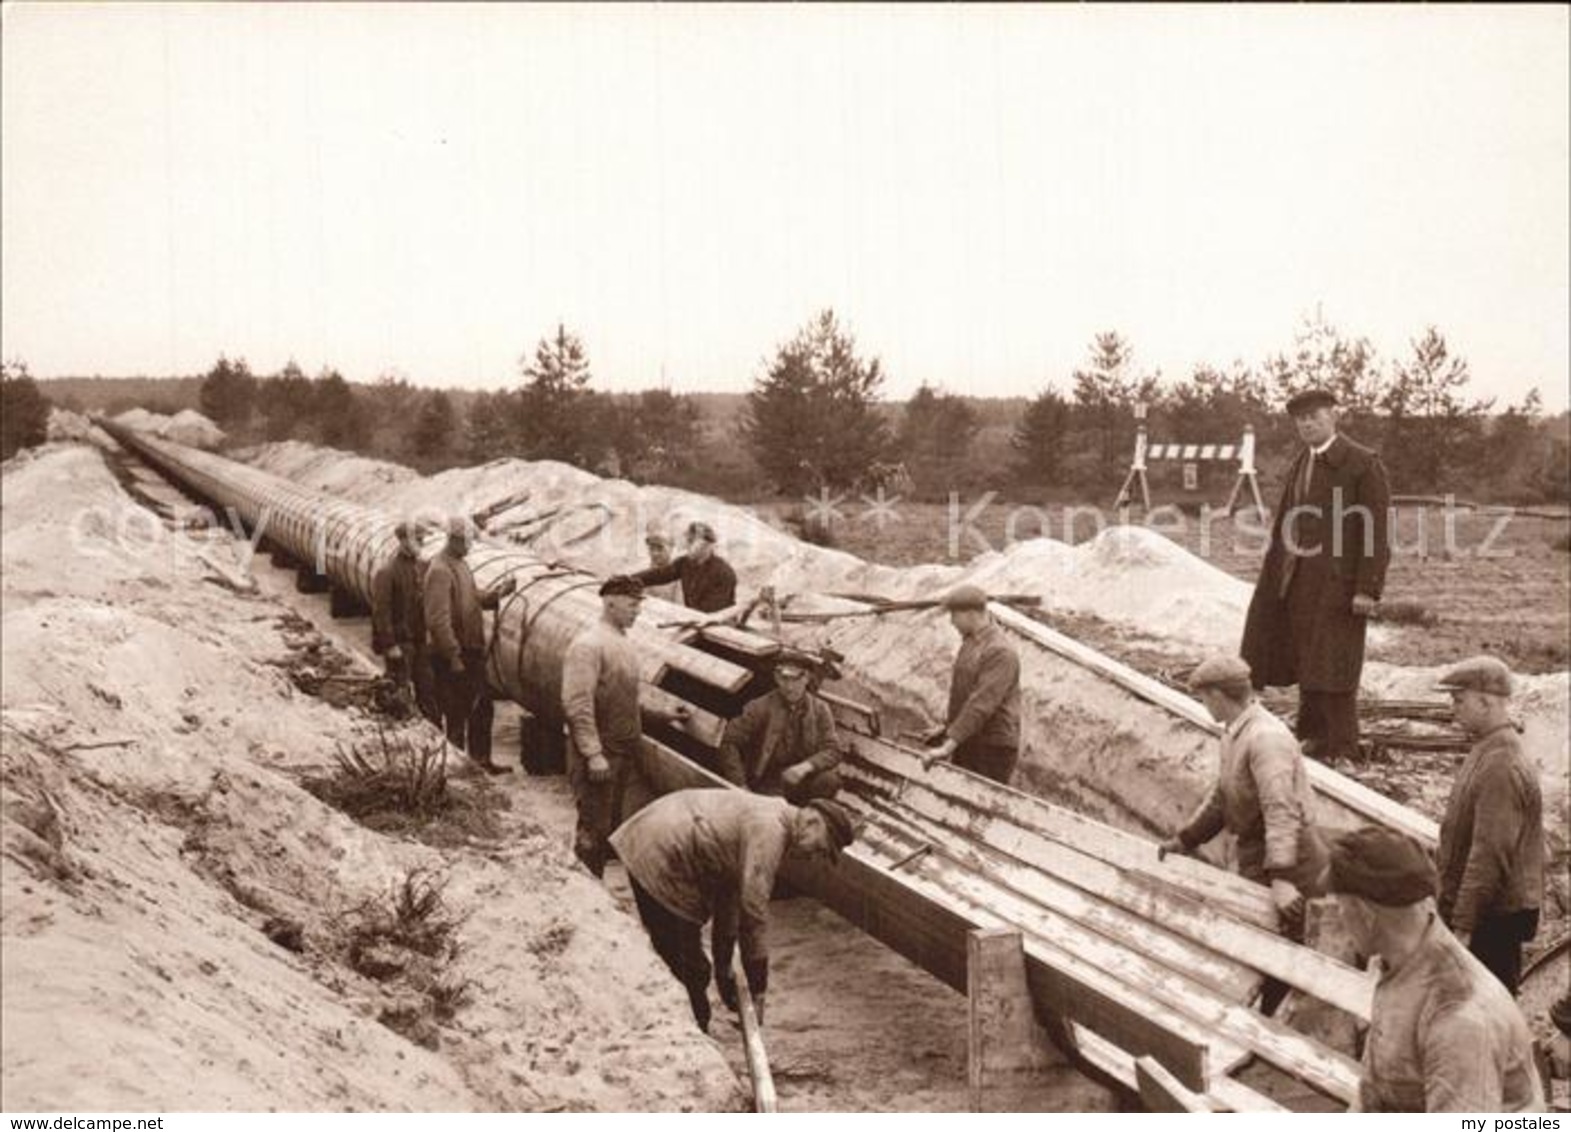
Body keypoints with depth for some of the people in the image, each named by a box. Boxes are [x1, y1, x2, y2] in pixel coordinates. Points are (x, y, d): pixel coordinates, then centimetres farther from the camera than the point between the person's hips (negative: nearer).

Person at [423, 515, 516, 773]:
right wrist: (454, 656, -23)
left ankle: (481, 761, 29)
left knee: (482, 709, 17)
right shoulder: (440, 570, -18)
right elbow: (438, 619, -23)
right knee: (456, 715, 0)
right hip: (453, 657, -10)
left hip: (471, 652, 10)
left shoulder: (461, 565, 12)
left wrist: (498, 593, 3)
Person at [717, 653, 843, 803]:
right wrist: (740, 786, -18)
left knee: (830, 779, -26)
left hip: (800, 782, 3)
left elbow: (832, 751, -6)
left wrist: (806, 767, -27)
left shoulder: (820, 710, 2)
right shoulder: (760, 708, -5)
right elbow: (729, 743, -10)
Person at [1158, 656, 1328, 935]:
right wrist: (1185, 840, 19)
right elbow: (1221, 798, 23)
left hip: (1290, 865, -10)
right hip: (1256, 860, 10)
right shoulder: (1233, 734, 11)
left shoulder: (1266, 737, -23)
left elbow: (1282, 811, -33)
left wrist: (1281, 879, -40)